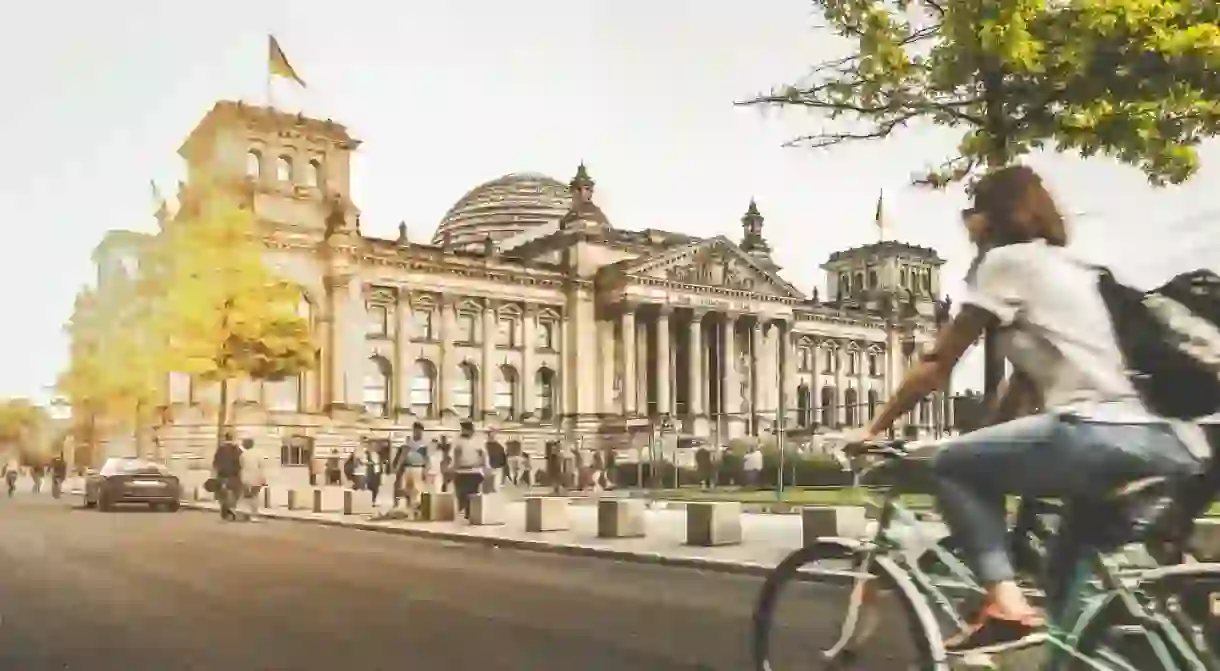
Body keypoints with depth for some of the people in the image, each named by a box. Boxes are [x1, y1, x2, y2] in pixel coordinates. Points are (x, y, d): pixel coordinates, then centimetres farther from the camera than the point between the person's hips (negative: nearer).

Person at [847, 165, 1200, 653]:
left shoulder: (1004, 260, 4)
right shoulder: (1067, 267, 29)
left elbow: (937, 365, 4)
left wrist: (875, 428, 13)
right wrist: (989, 438, 30)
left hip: (1093, 434, -9)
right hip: (1150, 439, 9)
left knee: (951, 465, 7)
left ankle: (1005, 602, -6)